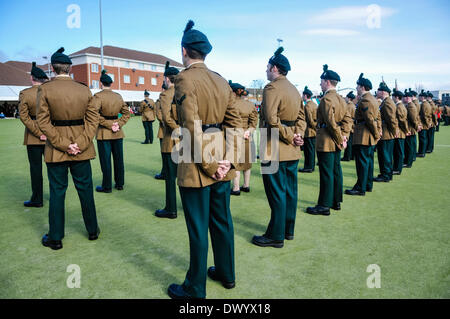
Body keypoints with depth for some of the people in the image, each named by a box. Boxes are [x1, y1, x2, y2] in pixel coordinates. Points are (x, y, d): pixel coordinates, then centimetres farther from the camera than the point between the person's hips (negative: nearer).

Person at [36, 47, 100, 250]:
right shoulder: (84, 90, 1)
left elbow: (43, 122, -12)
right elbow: (93, 119, -3)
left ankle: (55, 238, 18)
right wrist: (81, 143, -9)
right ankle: (92, 230, 25)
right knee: (85, 190, 13)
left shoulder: (45, 89, -6)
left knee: (57, 192, 7)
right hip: (82, 151, 2)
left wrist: (62, 144, -12)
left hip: (55, 151, -2)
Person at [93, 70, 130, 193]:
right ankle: (119, 184, 22)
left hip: (104, 133, -5)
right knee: (119, 159, 12)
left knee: (105, 161, 3)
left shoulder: (98, 96, -11)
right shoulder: (118, 96, 6)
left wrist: (108, 124, -14)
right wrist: (118, 124, -1)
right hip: (118, 133, 5)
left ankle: (107, 186, 11)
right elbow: (126, 113, 9)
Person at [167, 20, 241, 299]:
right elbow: (234, 122, 6)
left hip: (195, 168, -7)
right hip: (222, 165, 7)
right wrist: (228, 159, 1)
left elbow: (192, 128, -20)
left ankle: (196, 289, 21)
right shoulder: (221, 81, 9)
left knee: (198, 229, 4)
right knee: (222, 221, 19)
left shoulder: (185, 79, -12)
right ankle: (226, 274, 36)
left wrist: (209, 166, -14)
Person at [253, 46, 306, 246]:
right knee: (290, 191, 14)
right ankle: (288, 230, 27)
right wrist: (297, 135, 0)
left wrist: (290, 137, -14)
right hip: (293, 151, 9)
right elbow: (301, 116, 14)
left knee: (276, 193, -2)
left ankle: (276, 236, 7)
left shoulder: (272, 88, -13)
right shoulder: (294, 89, 16)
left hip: (275, 150, -9)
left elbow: (272, 120, -23)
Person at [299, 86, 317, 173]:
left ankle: (308, 167, 1)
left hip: (309, 132, -9)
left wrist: (316, 128, -9)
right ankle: (311, 166, 21)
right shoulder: (314, 104, 13)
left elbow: (310, 120, -19)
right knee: (312, 149, 14)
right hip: (314, 132, 9)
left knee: (309, 150, -4)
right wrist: (317, 127, 14)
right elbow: (316, 118, 16)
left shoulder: (307, 106, -16)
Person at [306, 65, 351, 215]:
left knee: (326, 173, -5)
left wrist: (340, 139, -13)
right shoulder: (341, 99, 13)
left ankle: (324, 205, 2)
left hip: (326, 141, -10)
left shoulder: (327, 99, -16)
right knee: (336, 170, 14)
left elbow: (331, 122, -21)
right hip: (336, 142, 10)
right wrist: (344, 135, 2)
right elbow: (347, 119, 10)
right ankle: (336, 201, 24)